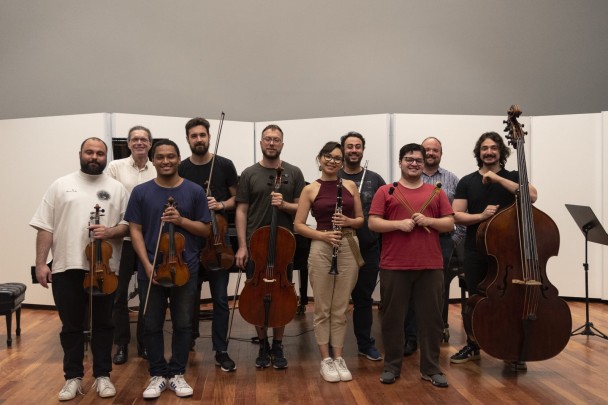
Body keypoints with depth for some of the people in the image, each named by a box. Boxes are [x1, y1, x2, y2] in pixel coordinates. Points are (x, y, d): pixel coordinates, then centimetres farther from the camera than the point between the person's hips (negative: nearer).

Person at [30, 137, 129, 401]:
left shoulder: (117, 189, 7)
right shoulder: (61, 186, 6)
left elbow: (129, 225, 4)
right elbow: (45, 228, 2)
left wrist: (110, 232, -16)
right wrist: (41, 263, -4)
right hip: (67, 268, 0)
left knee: (103, 324, 9)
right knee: (71, 326, 9)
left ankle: (102, 376, 21)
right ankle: (73, 377, 21)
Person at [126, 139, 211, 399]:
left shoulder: (194, 191, 0)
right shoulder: (141, 192, 1)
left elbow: (205, 229, 4)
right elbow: (135, 231, -1)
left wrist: (182, 220, -14)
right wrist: (147, 265, -10)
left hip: (185, 269, 0)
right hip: (151, 269, 0)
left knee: (183, 324, 8)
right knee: (152, 325, 8)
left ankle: (177, 374, 23)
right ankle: (157, 375, 23)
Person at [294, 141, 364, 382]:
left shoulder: (350, 186, 8)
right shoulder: (310, 190, 0)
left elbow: (361, 219, 11)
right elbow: (298, 225, -1)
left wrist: (349, 221, -10)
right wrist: (322, 235, -15)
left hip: (349, 248, 2)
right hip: (321, 249, -2)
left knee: (341, 308, 9)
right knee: (323, 308, 4)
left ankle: (339, 358, 20)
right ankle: (325, 360, 15)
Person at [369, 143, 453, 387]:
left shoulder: (436, 192, 11)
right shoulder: (385, 191, 5)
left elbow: (450, 223, 8)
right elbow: (373, 223, -2)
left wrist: (429, 221, -10)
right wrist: (398, 224, -16)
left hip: (430, 266, 2)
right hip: (394, 266, -1)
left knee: (431, 318, 6)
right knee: (393, 317, 6)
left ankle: (431, 368, 18)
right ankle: (392, 366, 19)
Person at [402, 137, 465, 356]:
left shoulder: (452, 179, 8)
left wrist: (457, 237, 0)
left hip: (443, 241, 1)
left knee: (440, 290, 9)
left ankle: (439, 333, 23)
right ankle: (411, 337, 8)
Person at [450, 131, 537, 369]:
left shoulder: (513, 177, 2)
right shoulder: (467, 182, 3)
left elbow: (532, 196, -17)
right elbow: (456, 216, -2)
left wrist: (499, 179, -19)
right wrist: (481, 216, -19)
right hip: (476, 252, 1)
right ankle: (472, 347, 26)